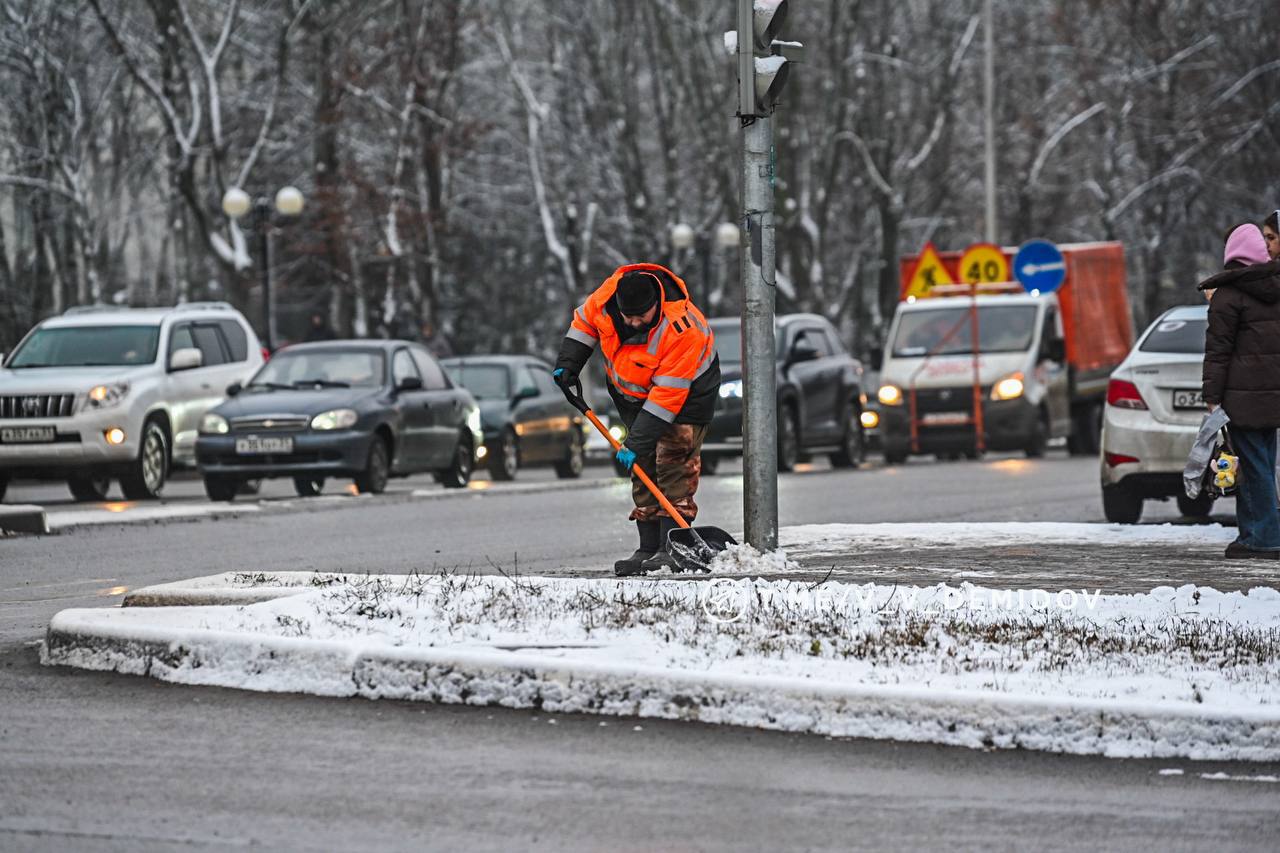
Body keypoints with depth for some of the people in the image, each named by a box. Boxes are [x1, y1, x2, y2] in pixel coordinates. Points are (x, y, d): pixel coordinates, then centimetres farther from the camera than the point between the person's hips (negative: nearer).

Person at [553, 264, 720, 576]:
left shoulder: (683, 330, -38)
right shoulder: (608, 294, -23)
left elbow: (667, 395, -36)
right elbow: (585, 321, 2)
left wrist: (637, 443, -35)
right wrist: (568, 364, -5)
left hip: (687, 390, -6)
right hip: (635, 394, 6)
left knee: (674, 464, -16)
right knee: (643, 469, 4)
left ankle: (671, 549, -18)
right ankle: (648, 548, 6)